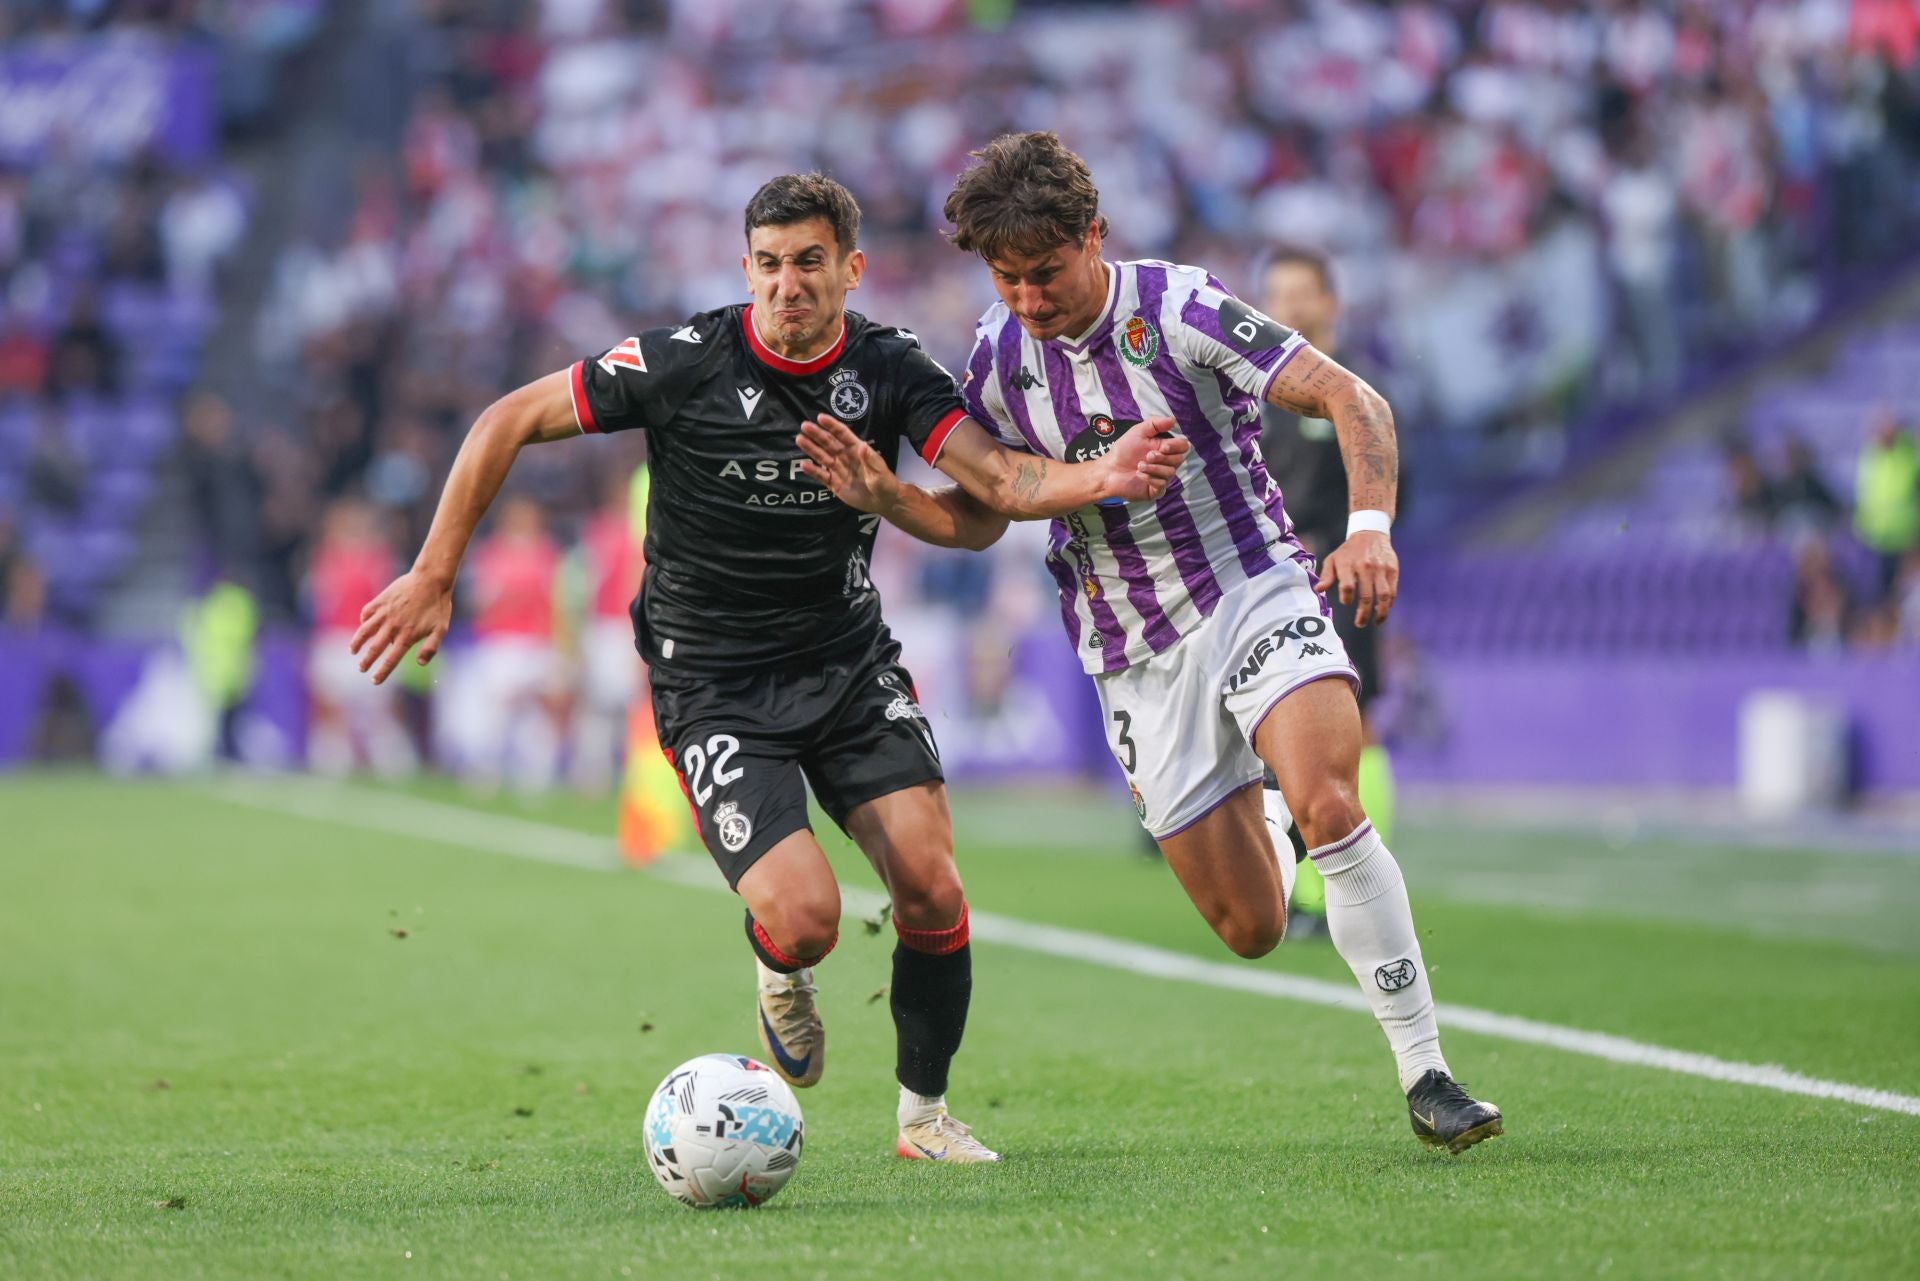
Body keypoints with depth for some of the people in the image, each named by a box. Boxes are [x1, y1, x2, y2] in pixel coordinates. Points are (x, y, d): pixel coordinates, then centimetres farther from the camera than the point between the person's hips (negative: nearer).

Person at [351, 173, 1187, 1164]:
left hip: (850, 662, 3)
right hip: (713, 687, -3)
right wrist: (433, 577, -10)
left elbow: (1000, 486, -13)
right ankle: (781, 975, 20)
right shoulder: (685, 364, -15)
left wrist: (1102, 478, -33)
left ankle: (923, 1113, 12)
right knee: (805, 918, -20)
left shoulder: (889, 369, -5)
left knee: (931, 888, -12)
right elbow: (509, 423, -7)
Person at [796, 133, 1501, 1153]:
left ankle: (1424, 1073, -22)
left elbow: (1352, 401, -17)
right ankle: (1258, 831, 39)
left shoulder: (1177, 311, -14)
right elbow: (980, 514, 14)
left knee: (1328, 806, -31)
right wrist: (884, 499, -6)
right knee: (1251, 929, -1)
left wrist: (1370, 525, -34)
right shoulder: (996, 360, 0)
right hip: (1136, 658, 3)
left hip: (1251, 591, -3)